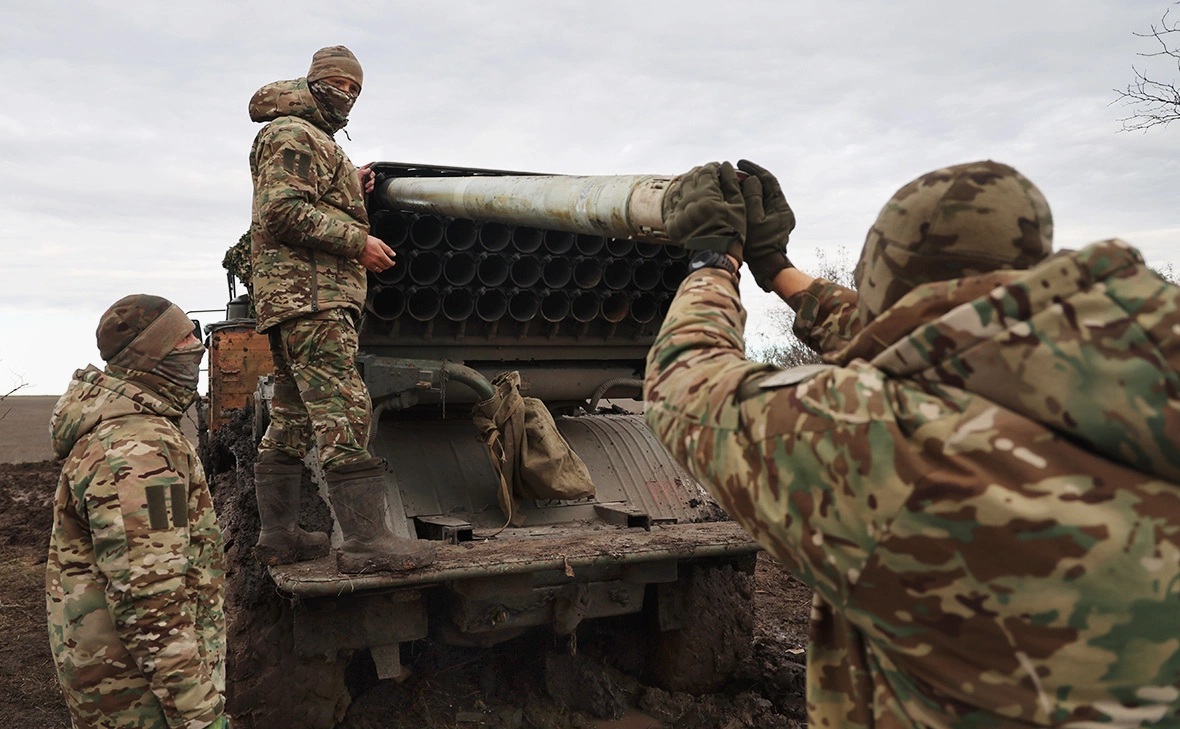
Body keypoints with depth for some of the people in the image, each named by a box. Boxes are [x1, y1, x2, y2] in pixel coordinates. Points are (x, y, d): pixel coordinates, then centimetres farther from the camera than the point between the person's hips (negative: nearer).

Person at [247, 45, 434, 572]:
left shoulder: (315, 142, 29)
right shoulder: (293, 134, -3)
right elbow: (284, 213, -17)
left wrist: (352, 192, 17)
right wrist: (357, 241, -17)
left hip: (291, 300, 11)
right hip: (310, 296, -11)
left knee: (292, 418, 10)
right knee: (344, 410, -17)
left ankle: (278, 534, 15)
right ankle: (366, 541, -20)